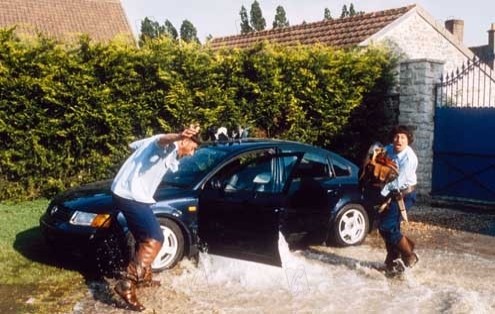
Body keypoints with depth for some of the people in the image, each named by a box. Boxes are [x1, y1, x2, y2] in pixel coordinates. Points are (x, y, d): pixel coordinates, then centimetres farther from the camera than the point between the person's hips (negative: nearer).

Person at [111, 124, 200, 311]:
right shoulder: (169, 146, -11)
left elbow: (133, 145, 35)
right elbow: (162, 140, -40)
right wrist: (179, 136, -62)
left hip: (125, 192, 11)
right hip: (132, 195, -11)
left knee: (145, 238, 23)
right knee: (155, 239, -10)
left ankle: (143, 277, 39)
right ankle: (126, 285, -14)